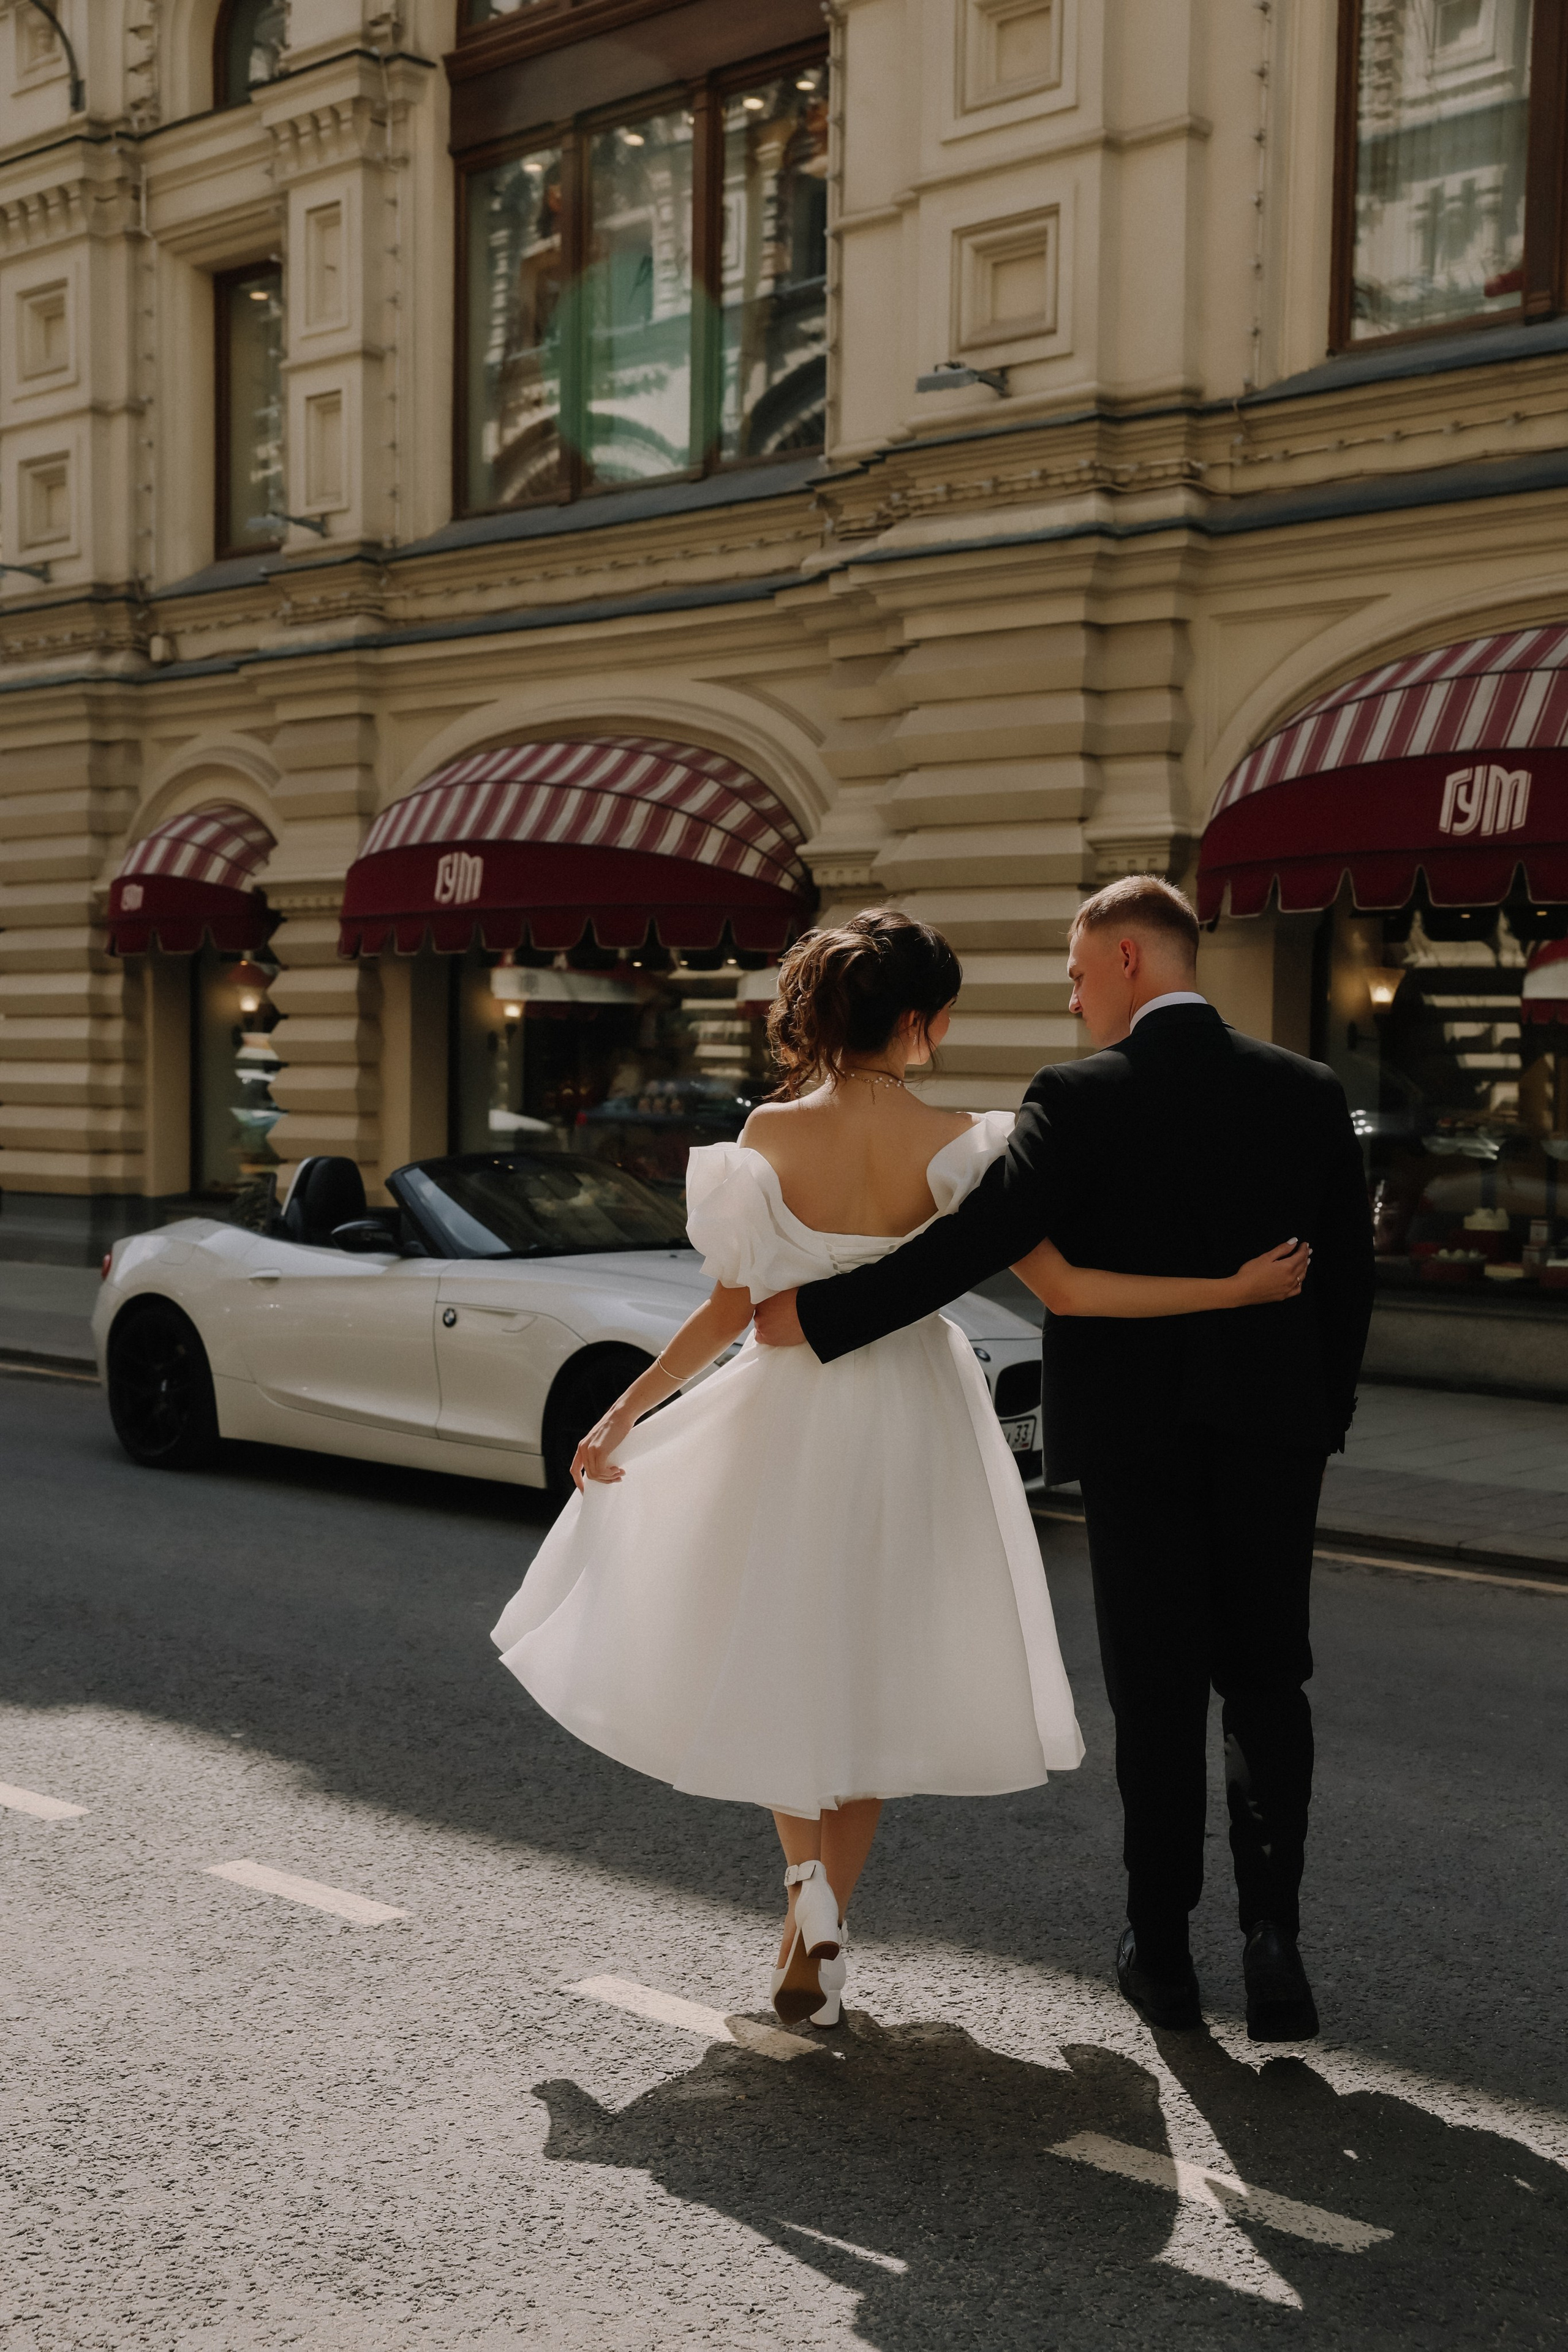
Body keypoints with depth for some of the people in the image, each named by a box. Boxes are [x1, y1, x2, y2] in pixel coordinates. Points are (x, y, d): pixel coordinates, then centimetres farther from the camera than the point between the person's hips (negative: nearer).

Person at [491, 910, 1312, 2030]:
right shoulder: (958, 1145, -14)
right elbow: (1066, 1288, -16)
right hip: (908, 1430, 0)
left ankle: (809, 1880, 4)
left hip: (786, 1422, 0)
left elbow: (732, 1309, -8)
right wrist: (1238, 1287, -10)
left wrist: (620, 1418, 3)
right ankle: (818, 1949, 17)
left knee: (779, 1654, 21)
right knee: (870, 1671, 15)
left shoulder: (771, 1136, -11)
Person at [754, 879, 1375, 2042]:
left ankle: (1162, 1951, 18)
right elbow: (1350, 1271, 5)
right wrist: (1322, 1410, 16)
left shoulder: (1082, 1099, -12)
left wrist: (811, 1317, -12)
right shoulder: (1310, 1091, 1)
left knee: (1158, 1696, 8)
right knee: (1266, 1682, 13)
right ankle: (1273, 1932, 2)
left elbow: (969, 1246, -18)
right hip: (1276, 1429, 3)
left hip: (1135, 1434, -3)